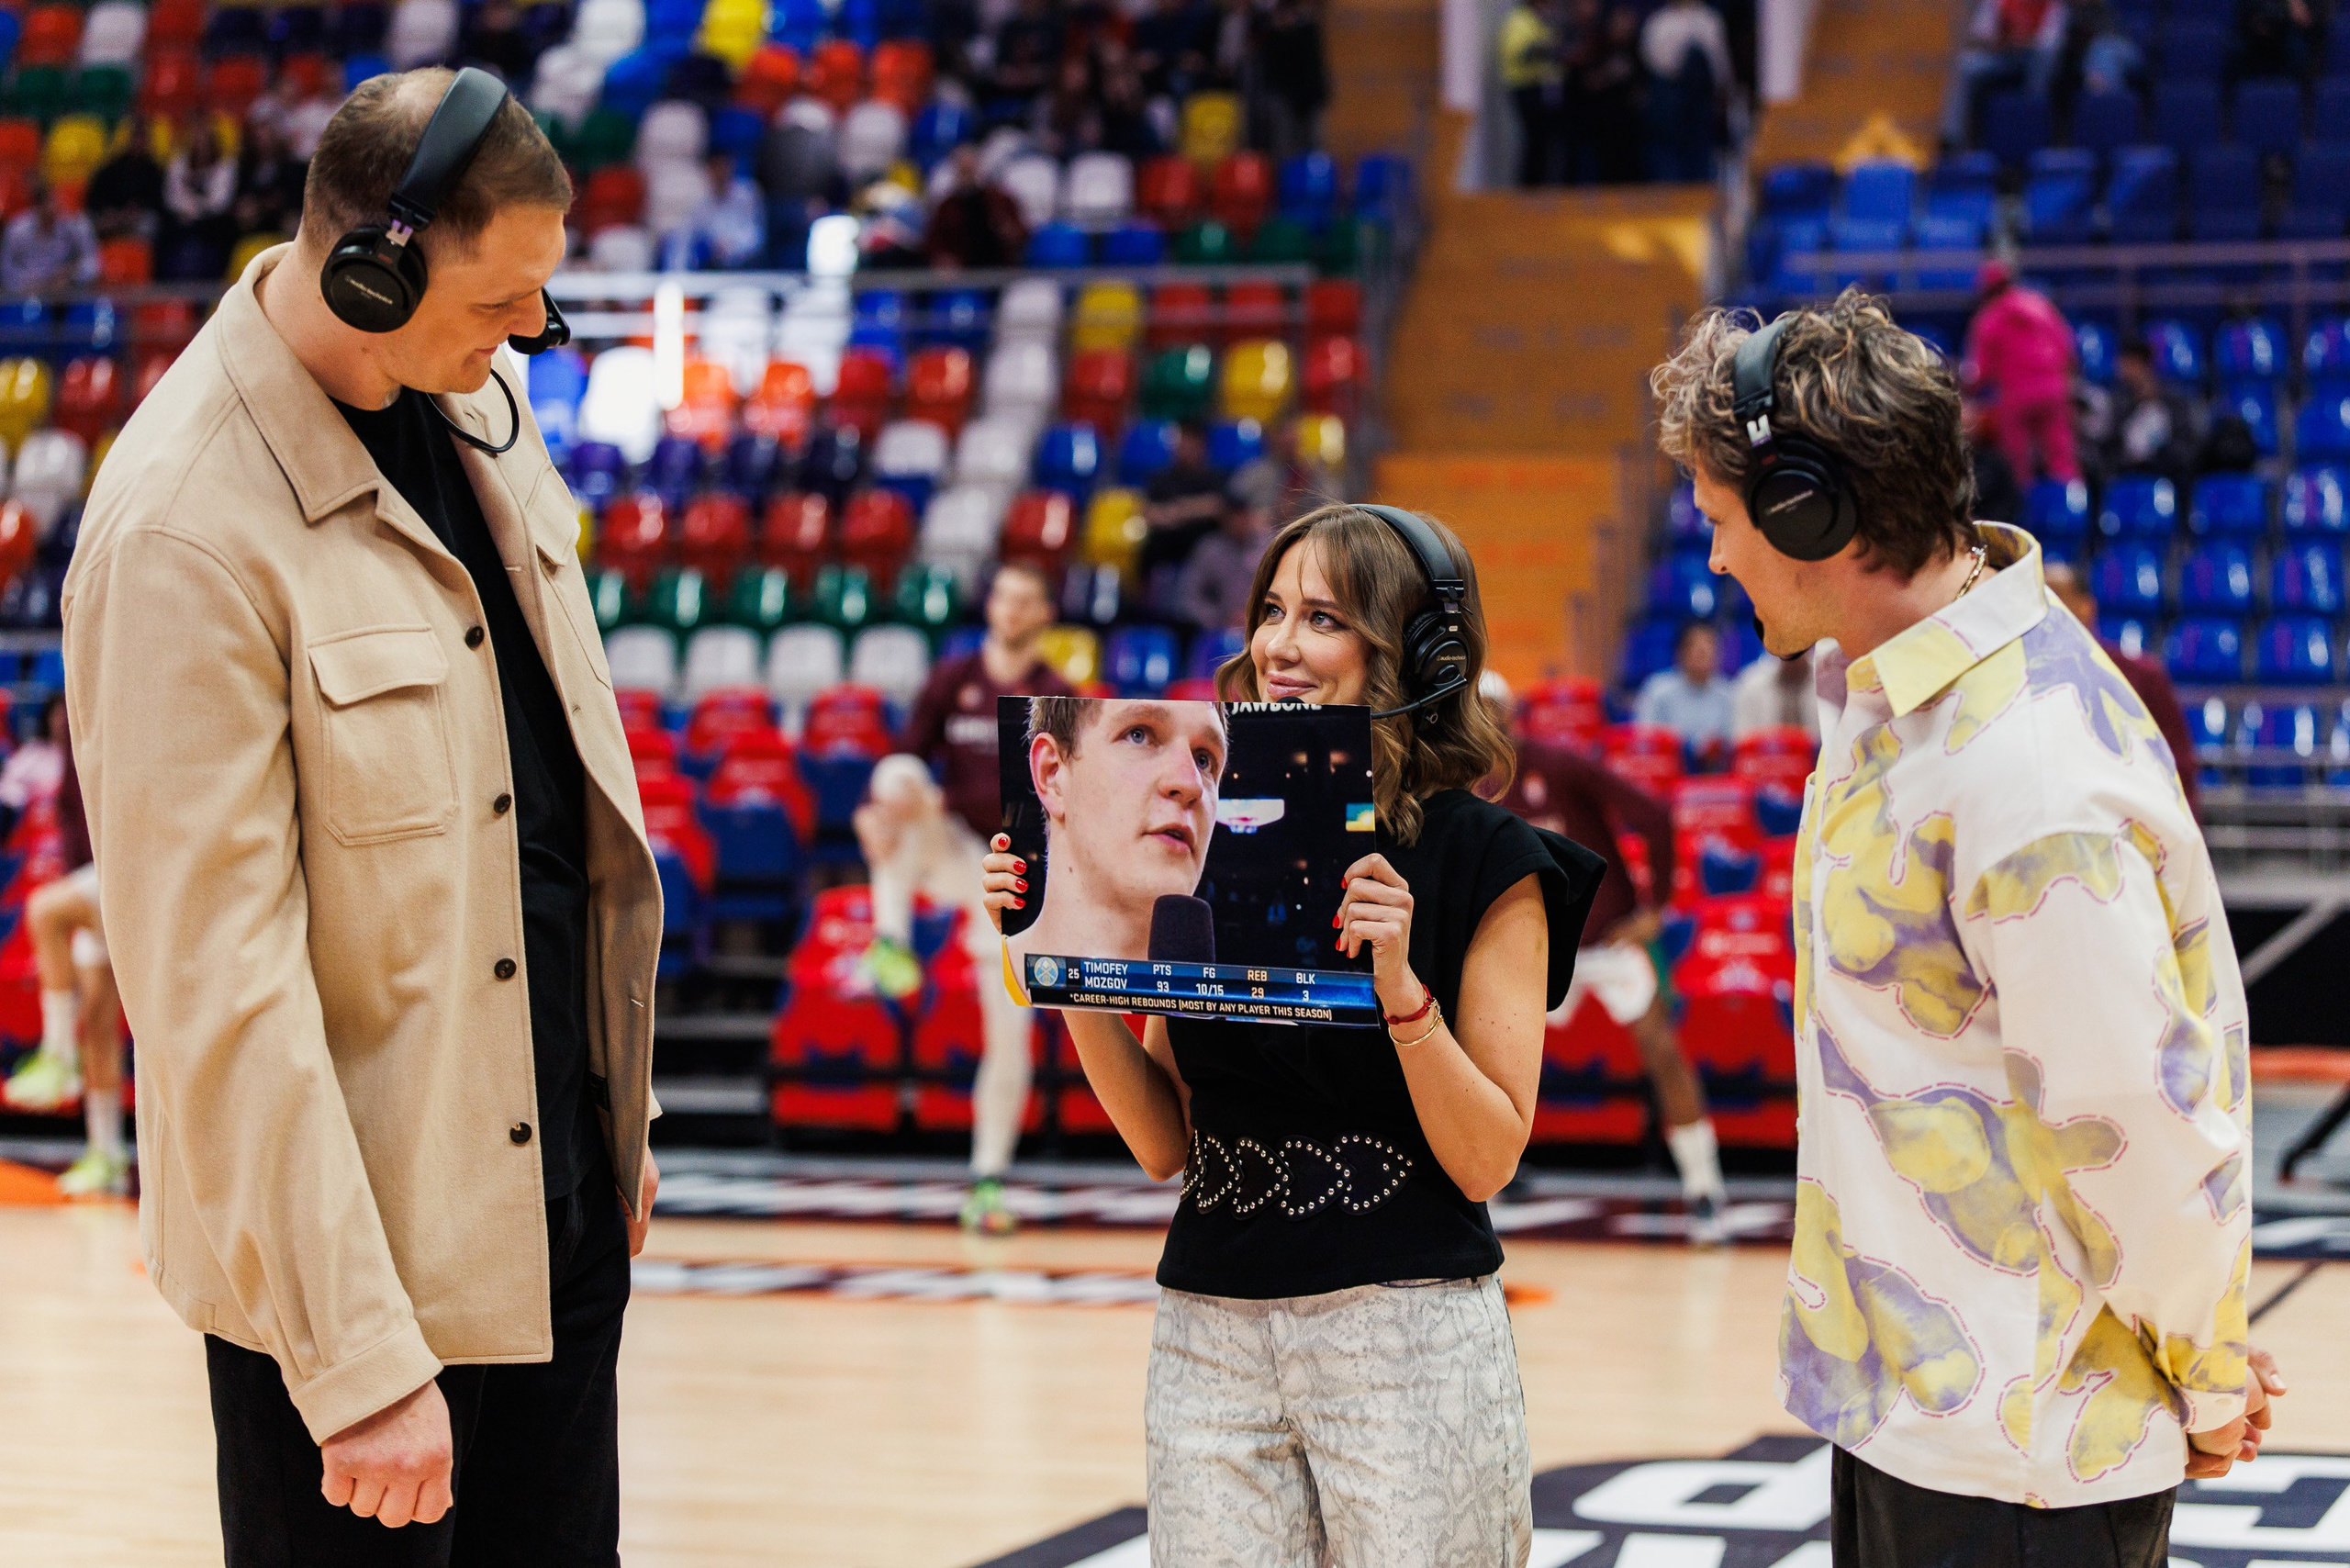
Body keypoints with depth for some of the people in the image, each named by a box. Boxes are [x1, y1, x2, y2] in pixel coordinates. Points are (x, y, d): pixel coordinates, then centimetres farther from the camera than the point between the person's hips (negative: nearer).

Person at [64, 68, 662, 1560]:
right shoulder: (189, 529, -21)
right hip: (358, 1232, -7)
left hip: (558, 1207, 8)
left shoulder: (473, 400, 5)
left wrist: (621, 1110, 16)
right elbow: (219, 980, -22)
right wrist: (359, 1361, -22)